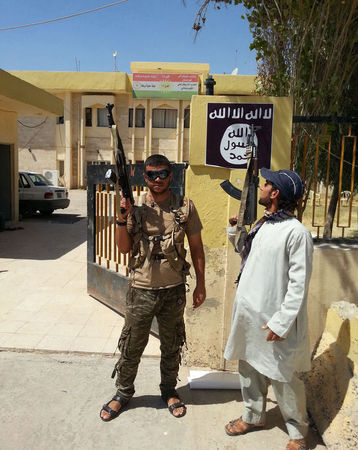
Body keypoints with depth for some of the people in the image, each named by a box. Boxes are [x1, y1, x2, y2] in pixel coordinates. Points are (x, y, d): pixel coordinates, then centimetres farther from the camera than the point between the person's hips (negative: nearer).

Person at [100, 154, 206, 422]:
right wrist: (123, 216, -16)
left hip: (174, 290, 0)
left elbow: (197, 249, 2)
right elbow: (124, 248, -3)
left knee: (172, 345, 17)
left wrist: (201, 285, 2)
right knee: (131, 345, 12)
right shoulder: (136, 208, -3)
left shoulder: (185, 207, -3)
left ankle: (169, 390, 40)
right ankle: (123, 393, 35)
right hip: (142, 289, 0)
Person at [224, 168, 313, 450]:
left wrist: (281, 322, -20)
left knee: (283, 378, 7)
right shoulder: (261, 225, 9)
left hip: (273, 319, -8)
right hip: (248, 313, 8)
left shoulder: (296, 232, -17)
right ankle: (254, 417, 43)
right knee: (249, 368, 21)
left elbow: (299, 284, -19)